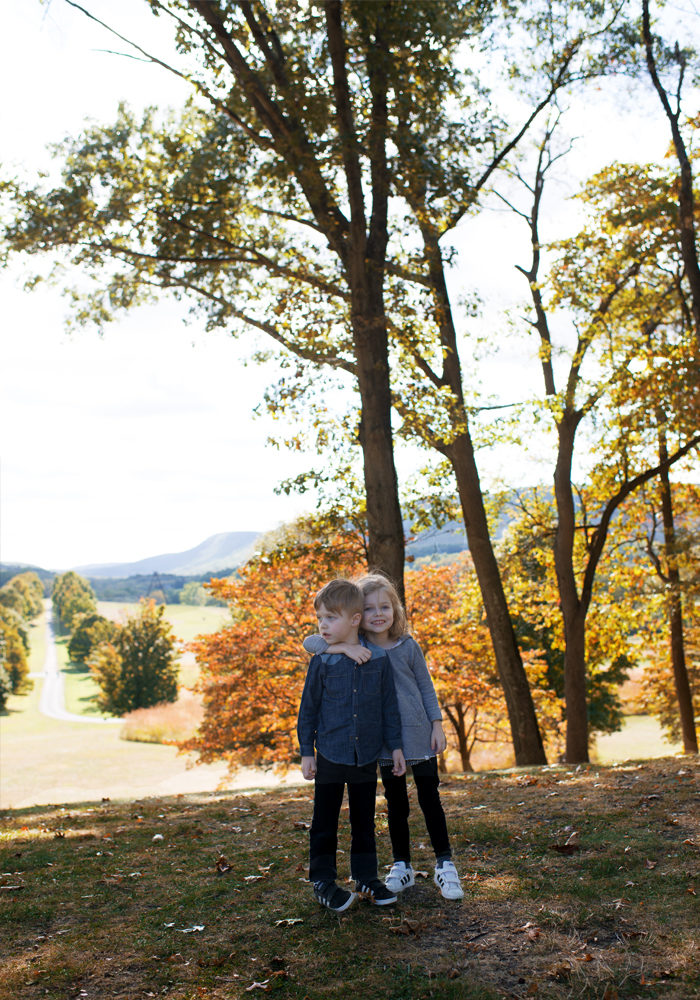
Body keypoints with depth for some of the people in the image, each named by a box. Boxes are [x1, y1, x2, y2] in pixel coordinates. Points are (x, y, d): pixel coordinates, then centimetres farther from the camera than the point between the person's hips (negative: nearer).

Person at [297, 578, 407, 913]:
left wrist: (395, 747, 5)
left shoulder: (379, 661, -3)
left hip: (366, 757, 1)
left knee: (364, 821, 14)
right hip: (330, 756, -1)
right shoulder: (322, 663, -7)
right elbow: (309, 708, -1)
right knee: (325, 822, 7)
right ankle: (323, 881, 20)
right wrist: (306, 752, -2)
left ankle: (366, 877, 28)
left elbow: (389, 706, 5)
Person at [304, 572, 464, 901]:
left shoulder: (408, 646, -4)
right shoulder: (357, 647, -5)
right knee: (396, 804, 11)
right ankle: (402, 865, 26)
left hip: (419, 735, 0)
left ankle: (444, 864, 19)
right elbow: (310, 642, -16)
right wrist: (343, 647, -31)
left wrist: (437, 725, 1)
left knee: (430, 800, 6)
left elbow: (426, 687, 4)